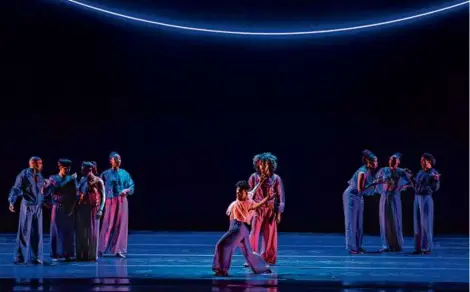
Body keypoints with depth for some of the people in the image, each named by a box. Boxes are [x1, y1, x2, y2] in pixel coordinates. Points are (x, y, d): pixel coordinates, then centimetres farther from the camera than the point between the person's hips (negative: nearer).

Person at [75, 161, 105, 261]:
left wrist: (100, 209, -14)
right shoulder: (82, 180, 11)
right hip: (81, 208, 5)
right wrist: (76, 207, 1)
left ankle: (92, 255, 8)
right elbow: (78, 194, 12)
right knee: (81, 232, 6)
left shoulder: (98, 181, -4)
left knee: (92, 232, 1)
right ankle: (81, 254, 14)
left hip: (92, 208, -5)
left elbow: (103, 196, -6)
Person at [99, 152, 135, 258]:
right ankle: (101, 248, 6)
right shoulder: (106, 174, 3)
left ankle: (119, 250, 4)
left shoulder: (125, 173, 9)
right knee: (108, 225, -5)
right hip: (110, 201, -2)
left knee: (121, 225, 0)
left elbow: (131, 186, 7)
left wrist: (126, 190, -12)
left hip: (122, 201, 2)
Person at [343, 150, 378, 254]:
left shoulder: (370, 171, 0)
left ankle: (358, 246, 15)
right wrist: (374, 184, -29)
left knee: (359, 222, 10)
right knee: (352, 222, -5)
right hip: (351, 196, -9)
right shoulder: (362, 172, -24)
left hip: (359, 197, 9)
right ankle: (351, 247, -2)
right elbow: (360, 189, -27)